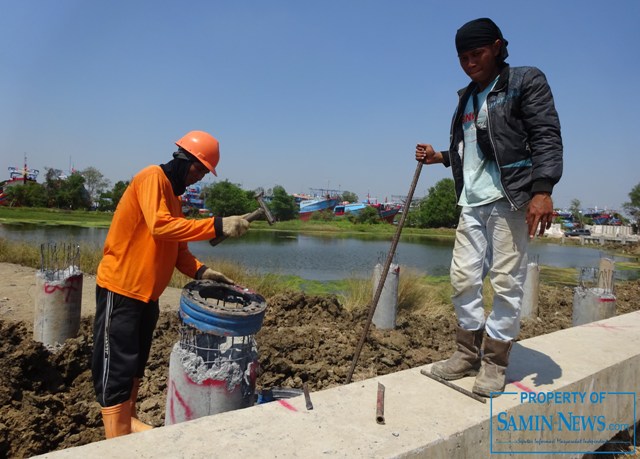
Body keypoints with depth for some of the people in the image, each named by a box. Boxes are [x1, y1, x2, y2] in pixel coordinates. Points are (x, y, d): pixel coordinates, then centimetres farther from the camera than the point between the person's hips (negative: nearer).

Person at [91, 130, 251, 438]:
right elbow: (159, 226, -29)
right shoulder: (152, 178, -12)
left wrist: (200, 271, -5)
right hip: (120, 289, -9)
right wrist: (216, 226, -31)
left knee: (136, 365, 18)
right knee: (116, 367, -2)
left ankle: (128, 421, 32)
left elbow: (176, 248, 11)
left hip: (146, 293, 9)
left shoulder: (173, 194, 15)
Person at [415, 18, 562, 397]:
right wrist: (439, 157, 10)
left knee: (506, 281, -3)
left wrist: (542, 189, -22)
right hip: (472, 202, 6)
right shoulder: (467, 97, 20)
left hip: (511, 198, -6)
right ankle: (469, 352, 18)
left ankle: (495, 362, 9)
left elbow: (547, 137, -10)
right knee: (463, 277, 4)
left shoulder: (527, 81, 1)